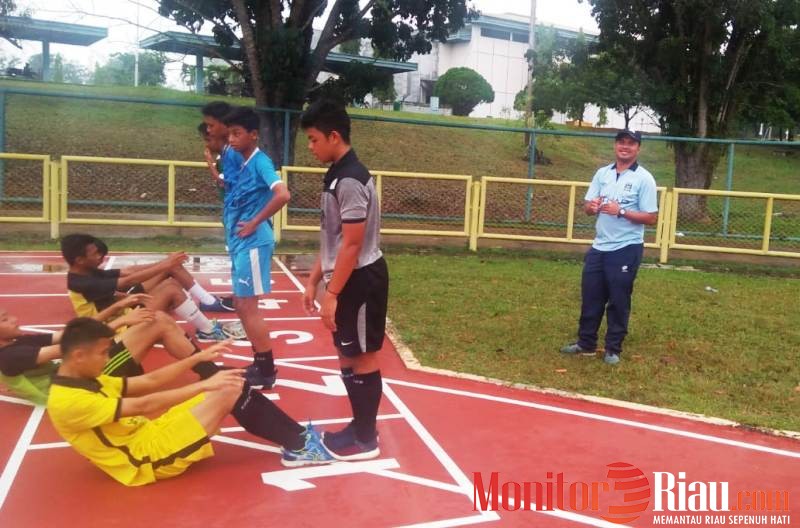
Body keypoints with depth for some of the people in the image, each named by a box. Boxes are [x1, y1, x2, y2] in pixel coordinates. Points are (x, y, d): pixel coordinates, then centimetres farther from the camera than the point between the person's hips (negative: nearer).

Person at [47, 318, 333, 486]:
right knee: (232, 390, -18)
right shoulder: (68, 401, -20)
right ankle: (299, 446, -4)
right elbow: (143, 406, -26)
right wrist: (204, 385, -27)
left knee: (231, 385, -3)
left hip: (150, 434, 9)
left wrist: (197, 358, 3)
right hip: (149, 456, -9)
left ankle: (297, 436, 3)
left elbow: (149, 381, 12)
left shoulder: (87, 381, 10)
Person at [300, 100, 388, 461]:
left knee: (363, 359, 2)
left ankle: (365, 439, 15)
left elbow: (352, 245, -22)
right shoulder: (337, 175, 11)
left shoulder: (351, 180, -20)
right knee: (348, 357, 17)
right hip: (347, 280, 10)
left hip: (360, 281, -10)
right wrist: (314, 279, 18)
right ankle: (360, 426, 30)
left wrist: (332, 294, -20)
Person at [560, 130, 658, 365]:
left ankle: (613, 349, 18)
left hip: (626, 249, -5)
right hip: (599, 247, 5)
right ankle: (585, 343, 24)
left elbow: (651, 218, -11)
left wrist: (621, 211, -21)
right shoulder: (602, 173, 8)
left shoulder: (644, 178, -7)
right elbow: (587, 206, 10)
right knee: (590, 297, 11)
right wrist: (592, 206, -14)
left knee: (619, 301, 5)